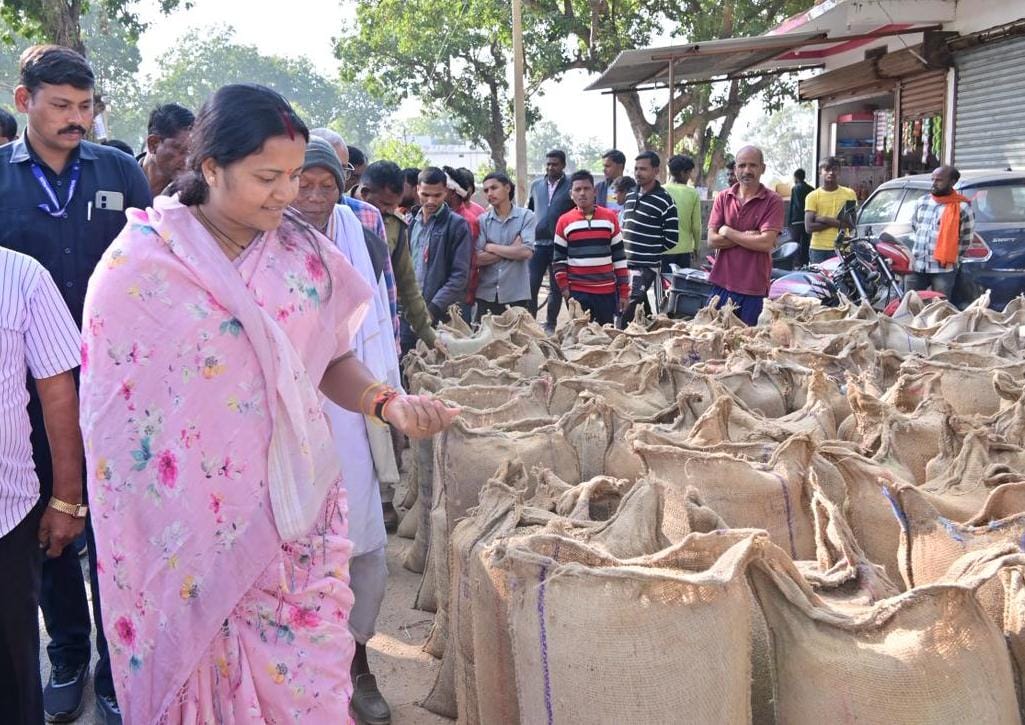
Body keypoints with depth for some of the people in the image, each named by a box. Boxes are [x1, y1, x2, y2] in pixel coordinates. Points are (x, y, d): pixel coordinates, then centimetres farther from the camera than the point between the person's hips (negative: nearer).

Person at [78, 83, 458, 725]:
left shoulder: (306, 255, 2)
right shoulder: (138, 264, -7)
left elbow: (332, 361, 7)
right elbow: (114, 408, -2)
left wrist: (387, 402, -12)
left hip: (298, 518, 2)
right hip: (194, 524, -2)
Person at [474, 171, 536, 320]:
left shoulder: (526, 216, -1)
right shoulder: (482, 220, 4)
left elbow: (527, 252, -14)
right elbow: (478, 258, -6)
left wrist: (491, 247, -5)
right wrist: (512, 250, -9)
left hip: (517, 296, -2)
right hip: (486, 295, 2)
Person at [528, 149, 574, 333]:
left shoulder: (571, 187, -2)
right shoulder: (536, 186, 10)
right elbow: (528, 212, 20)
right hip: (537, 243, 3)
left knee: (556, 287, 7)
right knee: (530, 286, -2)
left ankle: (550, 325, 18)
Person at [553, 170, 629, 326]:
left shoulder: (610, 217, 4)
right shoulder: (564, 221, 2)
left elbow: (619, 256, 6)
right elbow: (559, 258, 6)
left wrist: (624, 292, 3)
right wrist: (564, 287, -4)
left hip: (607, 291, 1)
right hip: (577, 292, -1)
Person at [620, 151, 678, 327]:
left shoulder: (664, 201, -9)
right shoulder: (630, 196, 12)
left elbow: (671, 240, -8)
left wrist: (651, 249, -1)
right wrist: (628, 248, 10)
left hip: (646, 268, -7)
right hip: (625, 265, 7)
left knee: (627, 311, -14)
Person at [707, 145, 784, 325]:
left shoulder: (773, 201, -4)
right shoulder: (723, 197, 6)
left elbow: (766, 243, -15)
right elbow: (712, 240, -2)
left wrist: (728, 232, -7)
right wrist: (748, 236, -12)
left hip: (753, 289, -3)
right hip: (721, 284, 3)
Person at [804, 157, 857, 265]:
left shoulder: (849, 194, 8)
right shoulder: (813, 196, 4)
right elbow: (809, 227, -5)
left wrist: (823, 219, -8)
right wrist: (836, 222, -7)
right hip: (819, 249, -1)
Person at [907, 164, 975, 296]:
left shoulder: (962, 207, -8)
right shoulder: (922, 202, 9)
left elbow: (966, 239, -2)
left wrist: (949, 256, 0)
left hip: (943, 269, -5)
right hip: (917, 266, 5)